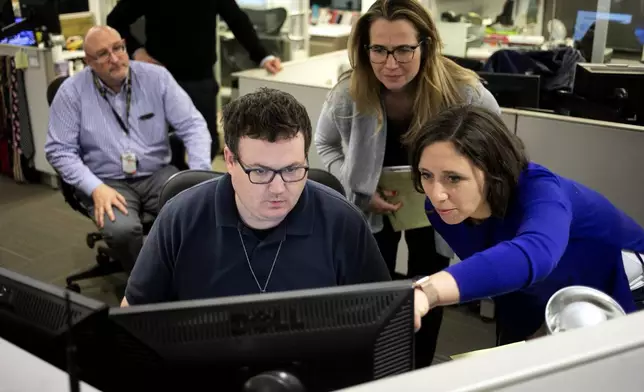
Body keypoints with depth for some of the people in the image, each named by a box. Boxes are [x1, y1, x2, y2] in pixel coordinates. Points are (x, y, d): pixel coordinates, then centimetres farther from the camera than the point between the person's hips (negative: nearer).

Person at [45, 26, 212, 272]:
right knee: (122, 230, -33)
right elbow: (59, 149, -3)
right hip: (107, 182, -1)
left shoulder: (156, 77, -1)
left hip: (158, 174, 2)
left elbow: (192, 125, -2)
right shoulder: (72, 91, -3)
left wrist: (200, 173, -18)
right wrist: (95, 188, -18)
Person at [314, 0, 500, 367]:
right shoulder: (348, 94, -26)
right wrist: (361, 190, -20)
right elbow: (326, 146, -5)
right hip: (373, 208, 1)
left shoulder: (464, 92, -29)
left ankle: (419, 372, 43)